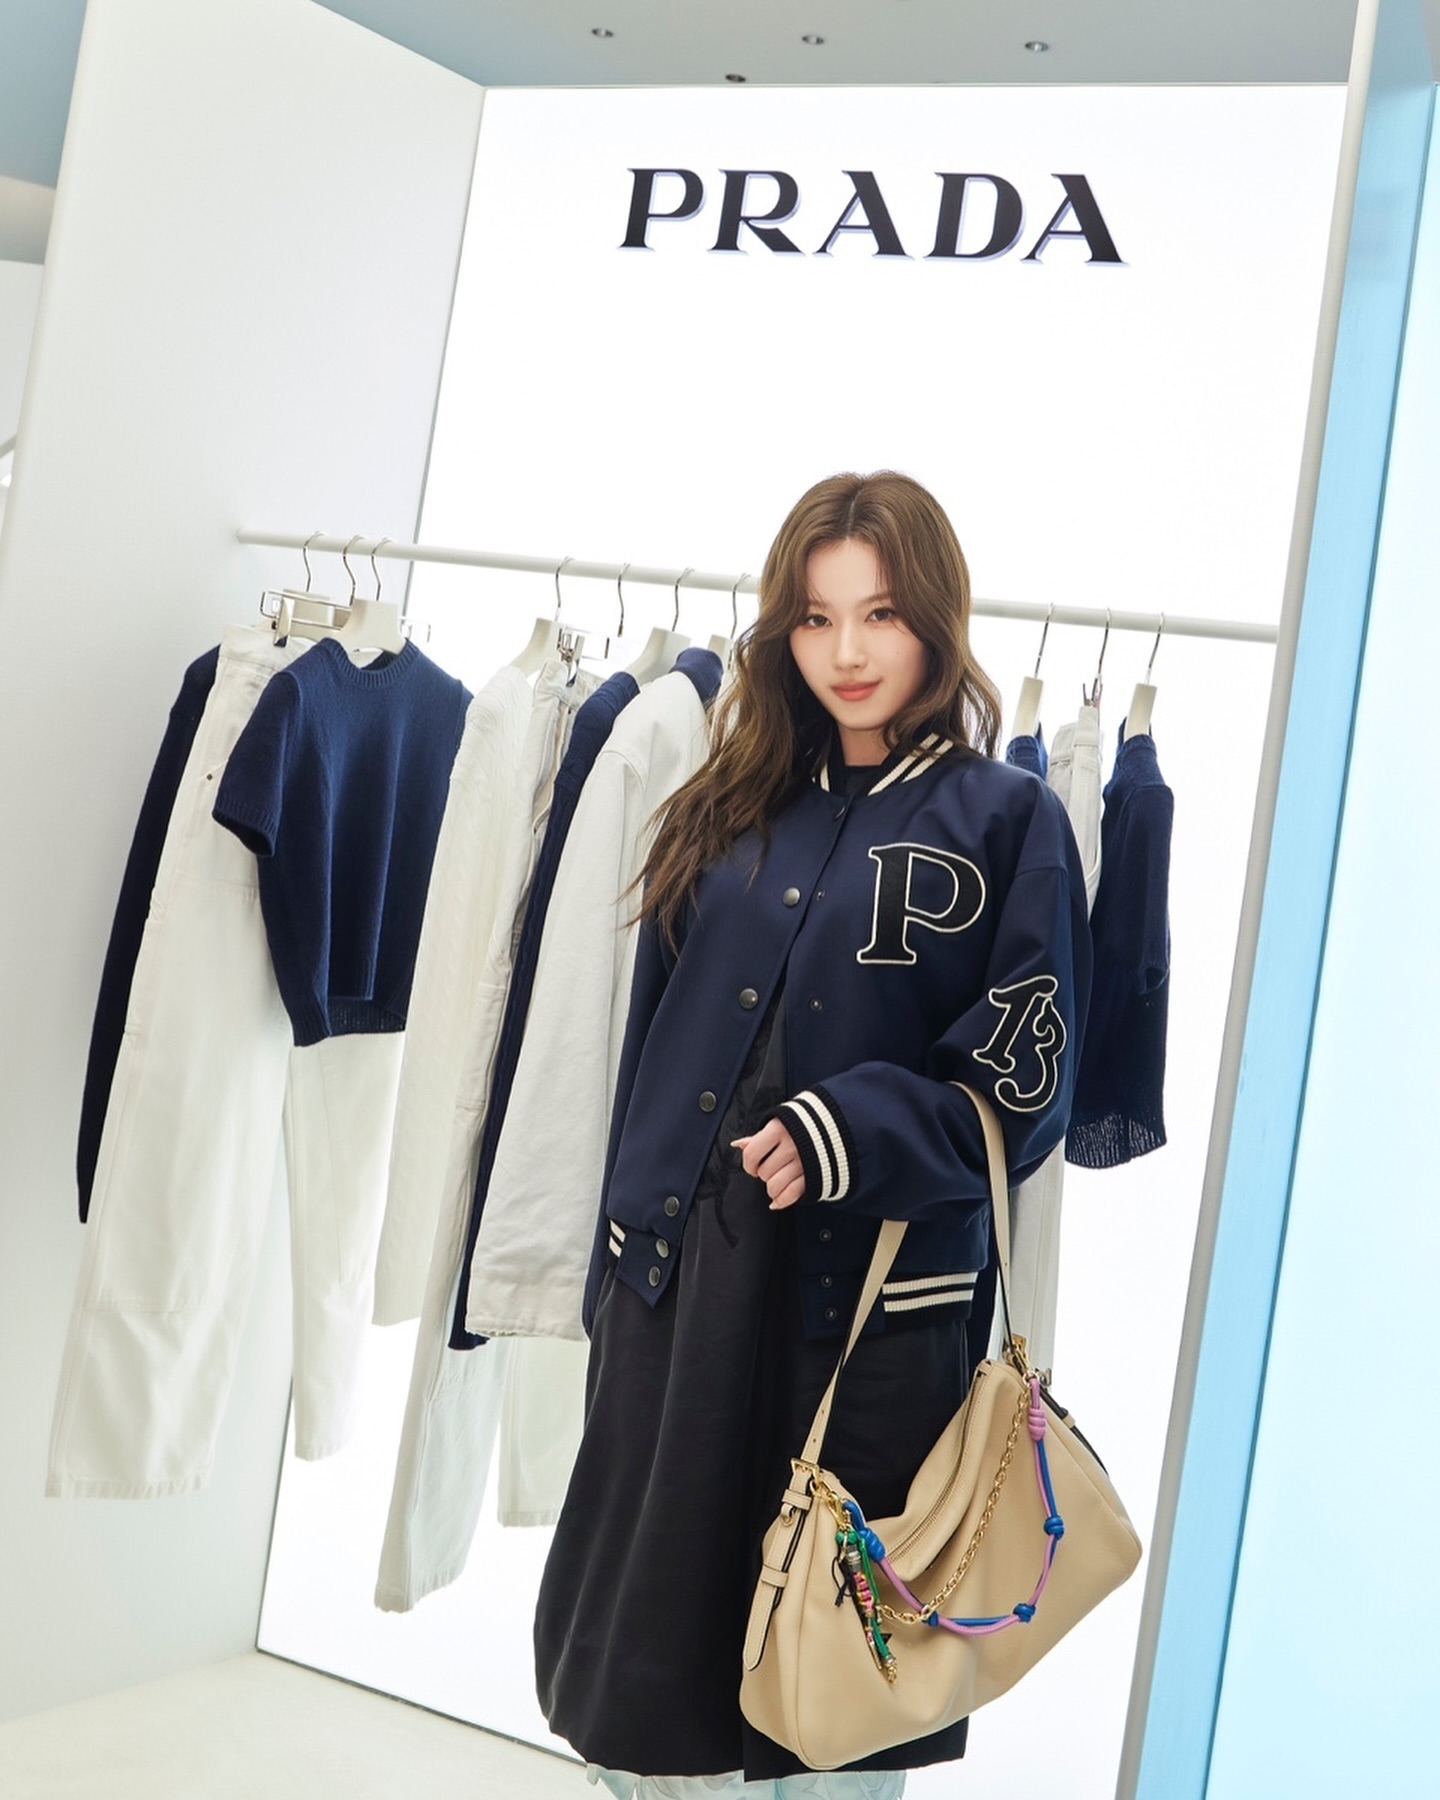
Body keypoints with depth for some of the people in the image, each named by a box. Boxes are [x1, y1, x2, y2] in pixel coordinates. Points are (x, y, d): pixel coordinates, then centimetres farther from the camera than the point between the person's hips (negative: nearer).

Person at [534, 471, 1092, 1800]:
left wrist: (857, 1130, -21)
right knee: (651, 1619, 11)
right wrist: (622, 1253, 11)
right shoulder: (736, 808, 12)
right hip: (677, 1273, 4)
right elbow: (654, 1040, 14)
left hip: (868, 1296, -4)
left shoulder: (1008, 822, 0)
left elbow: (1022, 1083, -6)